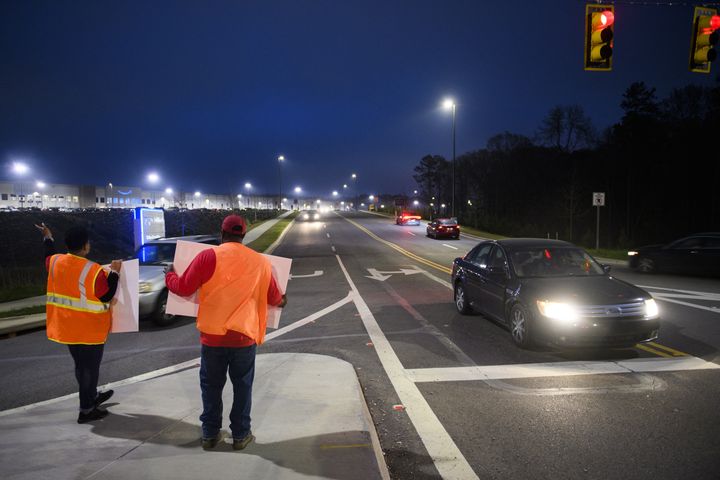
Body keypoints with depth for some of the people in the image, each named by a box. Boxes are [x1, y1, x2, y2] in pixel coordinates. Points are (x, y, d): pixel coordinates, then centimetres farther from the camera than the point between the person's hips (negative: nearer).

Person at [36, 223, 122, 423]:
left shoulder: (56, 262, -4)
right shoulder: (94, 270, -24)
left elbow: (48, 258, 22)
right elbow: (107, 296, -17)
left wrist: (48, 238, 30)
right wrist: (114, 273, -13)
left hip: (67, 326, 7)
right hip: (89, 329, -7)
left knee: (80, 365, 22)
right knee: (90, 367, 6)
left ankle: (92, 396, 41)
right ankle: (86, 410, 14)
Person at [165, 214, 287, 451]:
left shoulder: (208, 256, -9)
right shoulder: (261, 261, -1)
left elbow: (183, 288, -3)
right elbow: (273, 297, 9)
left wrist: (169, 276, 19)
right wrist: (281, 301, 33)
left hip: (212, 335, 0)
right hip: (244, 336, 1)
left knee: (211, 386, 16)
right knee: (242, 386, 15)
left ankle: (210, 434, 26)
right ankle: (241, 435, 23)